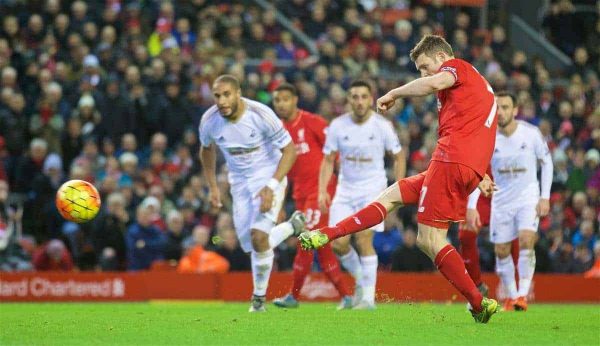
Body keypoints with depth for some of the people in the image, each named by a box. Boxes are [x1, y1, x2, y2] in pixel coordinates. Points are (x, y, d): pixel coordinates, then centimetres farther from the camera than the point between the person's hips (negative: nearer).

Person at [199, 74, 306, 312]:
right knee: (249, 242, 4)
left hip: (268, 176, -5)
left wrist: (271, 186, -25)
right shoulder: (209, 121, -12)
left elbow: (289, 150, -17)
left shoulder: (260, 115, -25)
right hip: (240, 183, 5)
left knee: (258, 237, -20)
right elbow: (207, 150, 12)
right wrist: (212, 186, 9)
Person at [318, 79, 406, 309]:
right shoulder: (337, 126, -3)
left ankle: (369, 296, -7)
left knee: (364, 240, -16)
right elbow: (328, 160, 3)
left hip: (373, 189, -3)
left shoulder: (382, 125, -8)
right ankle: (360, 279, 22)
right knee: (339, 243, -5)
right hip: (345, 189, 3)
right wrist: (322, 191, -9)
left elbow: (398, 157, 3)